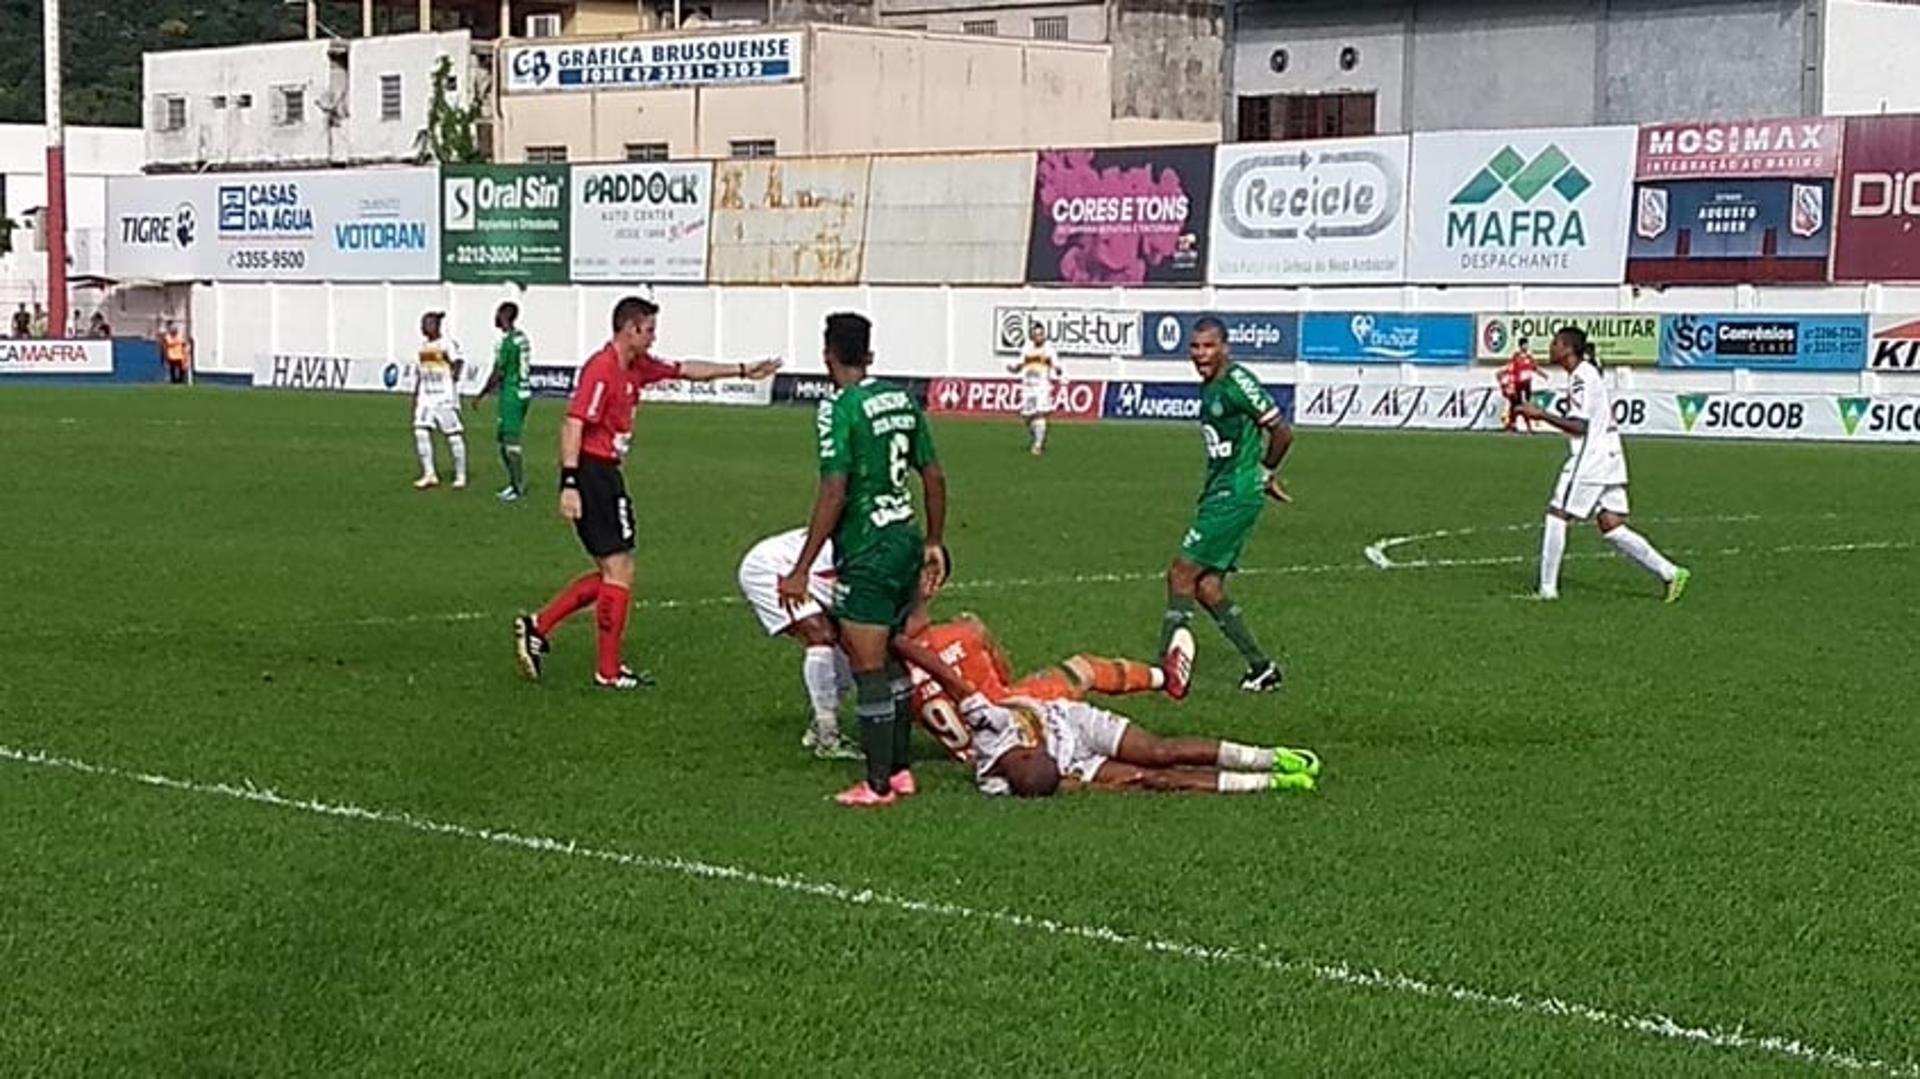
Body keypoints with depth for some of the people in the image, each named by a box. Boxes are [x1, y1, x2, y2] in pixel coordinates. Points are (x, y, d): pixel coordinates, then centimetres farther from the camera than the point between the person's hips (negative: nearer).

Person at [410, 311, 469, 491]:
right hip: (426, 397, 7)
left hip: (445, 397, -6)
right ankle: (429, 474, -1)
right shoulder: (422, 346, 14)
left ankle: (461, 477, 10)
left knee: (454, 434, -1)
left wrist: (456, 373, -43)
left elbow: (458, 360, -22)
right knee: (421, 432, -7)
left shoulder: (447, 344, -8)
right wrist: (415, 396, 22)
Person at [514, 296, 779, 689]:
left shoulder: (636, 367, 12)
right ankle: (608, 671, 5)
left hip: (605, 475, 10)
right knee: (619, 571, -3)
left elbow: (687, 370, 25)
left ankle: (537, 627, 14)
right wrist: (569, 484, -27)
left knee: (611, 573, 13)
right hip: (593, 473, -10)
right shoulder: (602, 369, -16)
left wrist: (743, 371, 26)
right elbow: (573, 423, -22)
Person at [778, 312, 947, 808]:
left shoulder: (839, 408, -14)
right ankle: (900, 769, 25)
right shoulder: (903, 399, 8)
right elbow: (935, 477, 12)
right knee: (893, 661, 19)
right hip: (906, 543, 8)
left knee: (868, 670, -1)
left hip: (867, 555, -8)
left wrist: (802, 570, -16)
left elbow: (833, 495, -19)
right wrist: (934, 542, 25)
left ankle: (878, 784, 4)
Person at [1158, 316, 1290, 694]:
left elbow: (1281, 432, -13)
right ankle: (1261, 668, 15)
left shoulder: (1237, 383, -15)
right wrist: (1264, 476, 16)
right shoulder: (1209, 387, 14)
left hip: (1235, 496, -10)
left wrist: (1264, 474, 1)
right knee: (1206, 586, 8)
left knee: (1182, 574, -10)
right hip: (1219, 493, 10)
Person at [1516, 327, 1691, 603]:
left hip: (1590, 459, -10)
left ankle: (1547, 588, 0)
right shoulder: (1590, 371, 16)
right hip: (1609, 457, 10)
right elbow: (1602, 414, 25)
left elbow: (1579, 426, -19)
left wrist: (1541, 414, -18)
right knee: (1611, 527, 7)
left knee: (1556, 517, -2)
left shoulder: (1581, 377, -14)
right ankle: (1670, 572, 3)